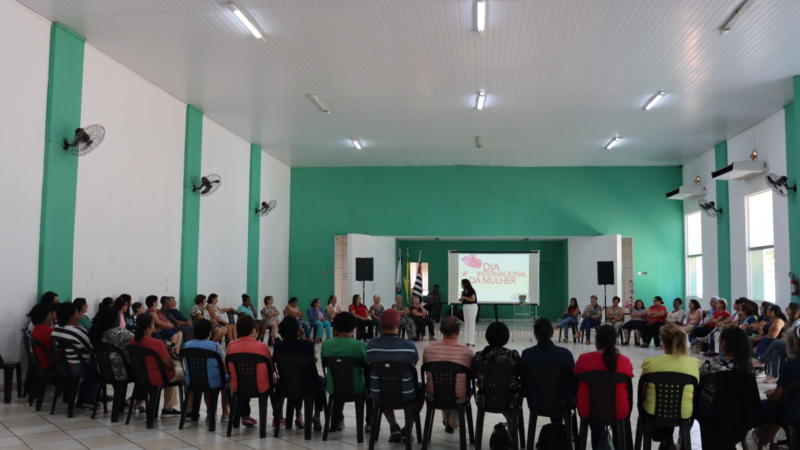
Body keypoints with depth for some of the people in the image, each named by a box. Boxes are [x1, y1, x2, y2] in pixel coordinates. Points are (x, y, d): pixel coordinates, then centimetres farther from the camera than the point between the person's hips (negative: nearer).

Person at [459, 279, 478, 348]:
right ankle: (467, 342, 13)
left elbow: (472, 299, -22)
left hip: (472, 307, -9)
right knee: (466, 325, 9)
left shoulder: (471, 290, -12)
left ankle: (471, 343, -5)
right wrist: (461, 299, -3)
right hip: (465, 307, 9)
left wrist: (464, 297, -16)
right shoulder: (464, 291, 10)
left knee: (471, 324, -7)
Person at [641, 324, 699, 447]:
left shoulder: (651, 363, -14)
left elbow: (642, 391, -1)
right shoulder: (694, 364, -10)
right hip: (683, 414, 2)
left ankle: (664, 440, 38)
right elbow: (695, 393, 4)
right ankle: (667, 440, 41)